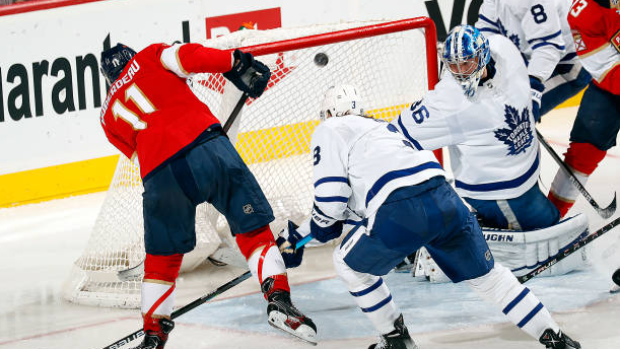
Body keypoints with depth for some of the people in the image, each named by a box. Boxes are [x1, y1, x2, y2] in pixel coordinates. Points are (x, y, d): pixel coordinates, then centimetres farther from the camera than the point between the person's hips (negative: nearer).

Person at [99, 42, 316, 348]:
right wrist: (235, 63, 0)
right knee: (252, 225, 5)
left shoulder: (109, 116, 29)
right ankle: (278, 299, -8)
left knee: (163, 255, 18)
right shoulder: (148, 58, 20)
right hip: (202, 144, -3)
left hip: (157, 173, 3)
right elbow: (186, 58, 1)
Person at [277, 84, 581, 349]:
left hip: (401, 212, -7)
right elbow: (351, 203, 43)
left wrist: (320, 226, 26)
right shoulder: (382, 128, 39)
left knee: (349, 263, 20)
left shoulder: (329, 132, 15)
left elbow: (331, 197, 4)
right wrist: (296, 235, 46)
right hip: (445, 200, 7)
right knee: (486, 274, 22)